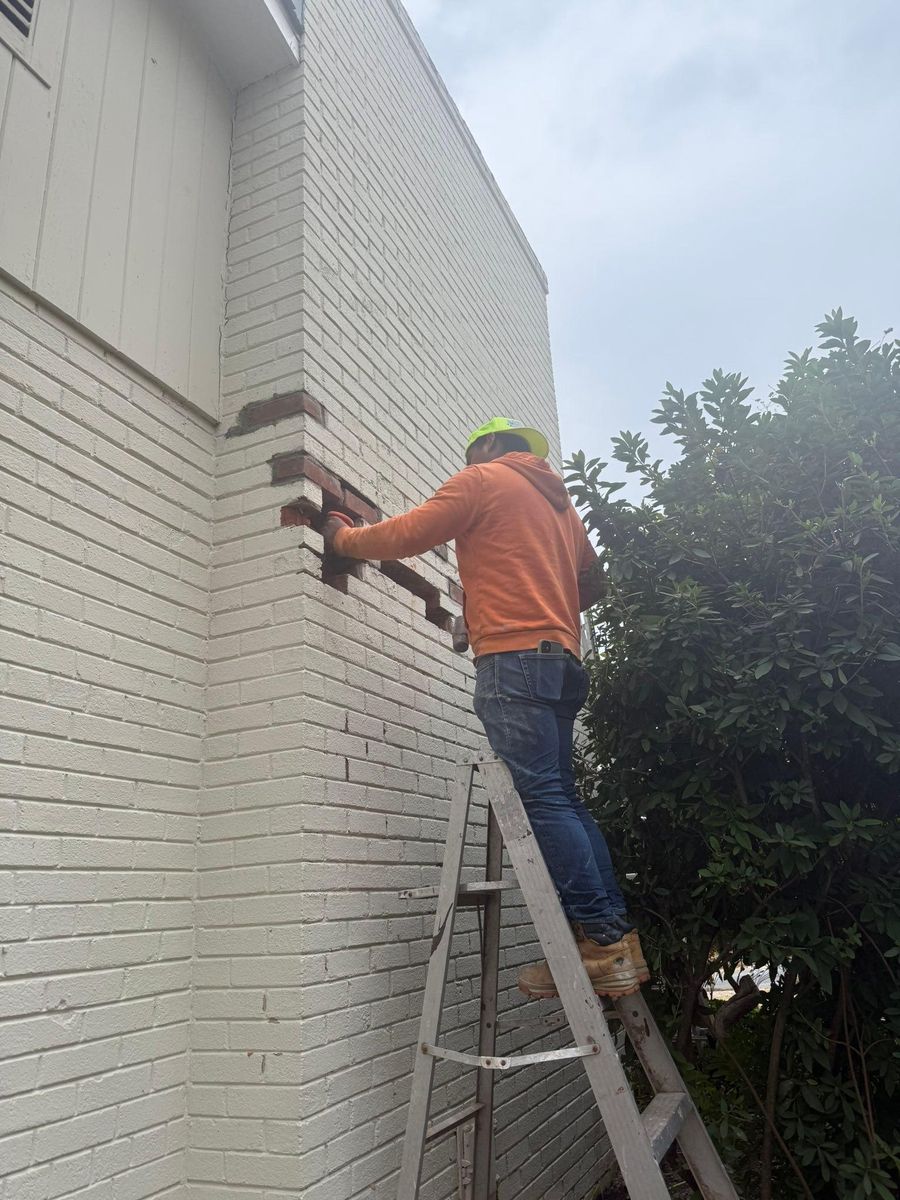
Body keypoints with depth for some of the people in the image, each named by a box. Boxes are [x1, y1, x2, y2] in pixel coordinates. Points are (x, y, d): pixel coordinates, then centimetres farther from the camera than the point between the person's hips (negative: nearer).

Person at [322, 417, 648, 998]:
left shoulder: (483, 479, 6)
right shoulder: (561, 503, 29)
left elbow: (406, 535, 1)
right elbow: (592, 582, 31)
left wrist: (344, 537, 17)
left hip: (513, 658, -8)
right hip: (563, 659, 8)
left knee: (542, 797, -12)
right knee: (563, 800, 6)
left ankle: (601, 940, -14)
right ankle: (618, 938, 3)